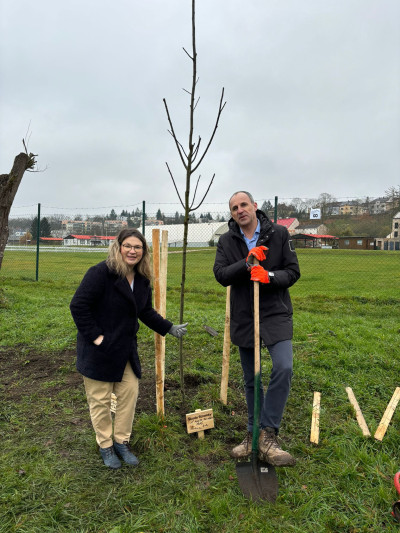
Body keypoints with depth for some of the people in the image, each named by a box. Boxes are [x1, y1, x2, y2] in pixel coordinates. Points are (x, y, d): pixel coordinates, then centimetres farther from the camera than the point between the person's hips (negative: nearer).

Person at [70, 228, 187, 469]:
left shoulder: (142, 279, 3)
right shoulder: (101, 272, -19)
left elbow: (146, 311, 14)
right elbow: (78, 306, -20)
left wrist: (169, 327, 8)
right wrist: (94, 336, -20)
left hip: (126, 349, 6)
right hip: (99, 350, -6)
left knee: (129, 394, 10)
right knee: (100, 400, 7)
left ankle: (122, 441, 30)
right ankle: (105, 446, 28)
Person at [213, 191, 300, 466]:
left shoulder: (279, 233, -2)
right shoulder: (227, 241, 3)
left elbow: (293, 271, -4)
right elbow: (221, 275, -8)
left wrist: (269, 276, -23)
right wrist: (247, 263, -23)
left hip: (276, 313, -2)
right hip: (244, 317, 2)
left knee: (284, 368, -21)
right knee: (251, 379, 12)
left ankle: (268, 435, -5)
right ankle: (254, 434, 31)